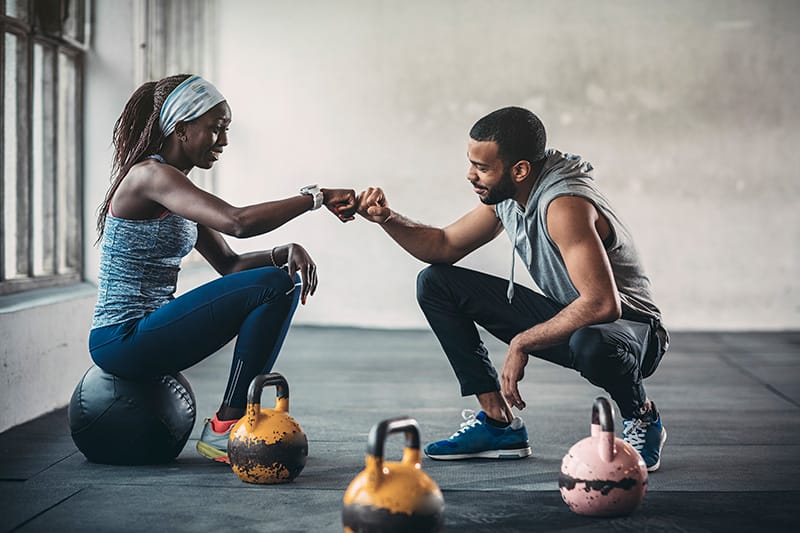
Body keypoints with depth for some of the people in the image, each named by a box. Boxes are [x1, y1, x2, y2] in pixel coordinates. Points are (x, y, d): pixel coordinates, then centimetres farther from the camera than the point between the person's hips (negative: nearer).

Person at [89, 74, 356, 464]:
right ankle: (223, 431, -12)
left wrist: (284, 252, -4)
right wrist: (316, 197, -22)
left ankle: (236, 419, 5)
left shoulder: (176, 190, 16)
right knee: (272, 285, -17)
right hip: (122, 340, -10)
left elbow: (229, 264, 15)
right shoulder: (151, 176, -15)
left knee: (286, 281, 8)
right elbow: (238, 222, -30)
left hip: (144, 335, 10)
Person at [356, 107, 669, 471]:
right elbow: (443, 246, 10)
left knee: (591, 344, -45)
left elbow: (602, 304, -38)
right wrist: (388, 219, -7)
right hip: (567, 319, 8)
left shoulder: (565, 204, -31)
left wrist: (522, 344, -28)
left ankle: (642, 418, -8)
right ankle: (498, 422, 1)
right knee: (435, 284, 1)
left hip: (629, 326, -8)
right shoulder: (504, 195, -4)